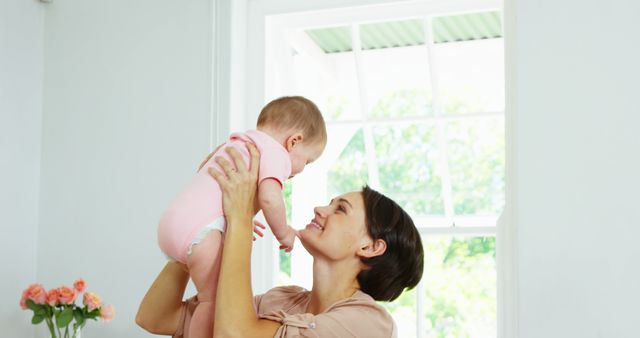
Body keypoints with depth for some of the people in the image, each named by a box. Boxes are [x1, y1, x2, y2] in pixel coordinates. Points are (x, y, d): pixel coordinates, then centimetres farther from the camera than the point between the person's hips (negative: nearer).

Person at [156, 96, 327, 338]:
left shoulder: (236, 142, 28)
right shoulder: (277, 153, -1)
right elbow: (269, 198, -17)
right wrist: (283, 232, 1)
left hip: (173, 220, 10)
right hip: (198, 227, -10)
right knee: (214, 298, -13)